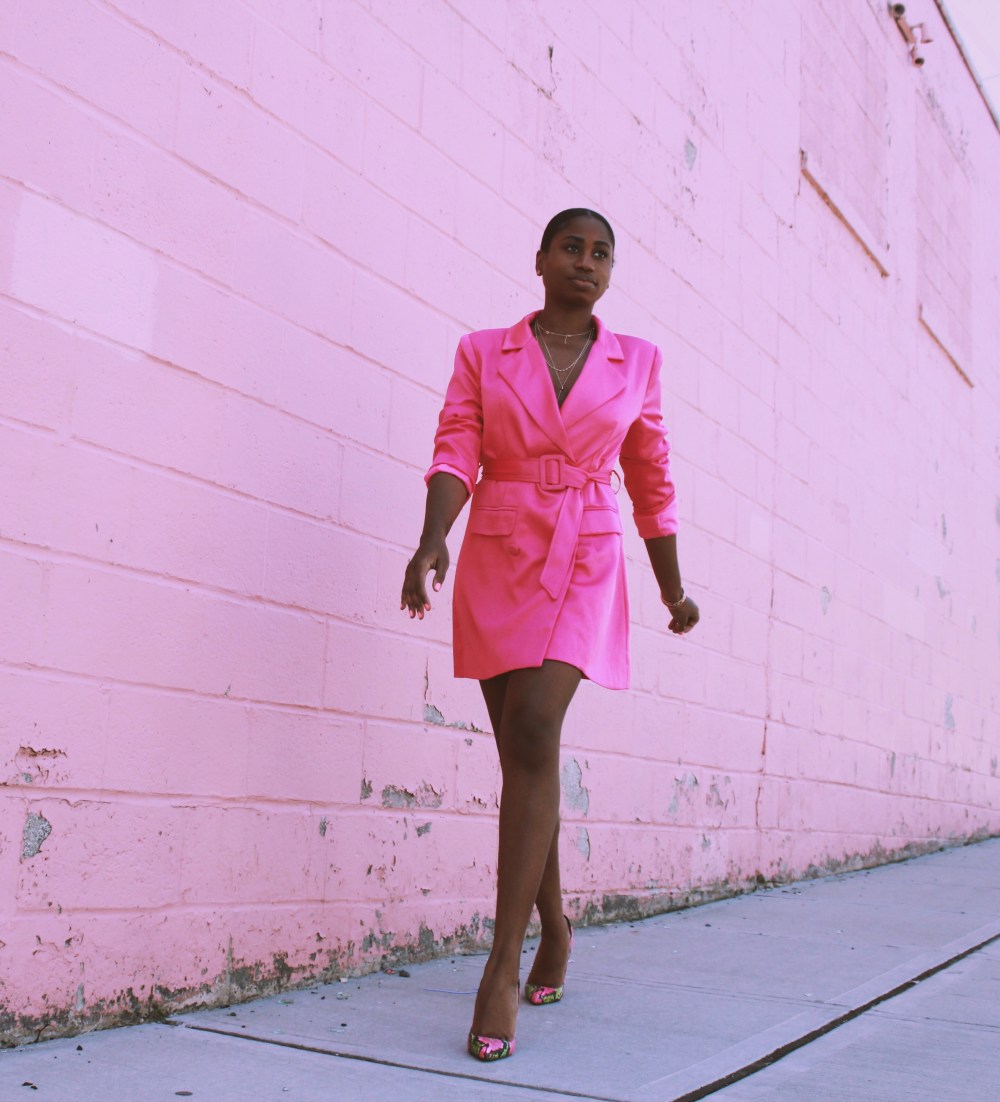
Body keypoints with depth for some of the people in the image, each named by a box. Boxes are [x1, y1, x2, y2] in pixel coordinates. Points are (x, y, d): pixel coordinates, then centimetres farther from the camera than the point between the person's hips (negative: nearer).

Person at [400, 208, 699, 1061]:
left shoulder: (636, 361, 8)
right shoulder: (483, 353, 7)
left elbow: (651, 482, 14)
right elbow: (456, 454, -5)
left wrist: (674, 590, 20)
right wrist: (432, 540, -24)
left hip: (584, 568, -1)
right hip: (497, 564, 2)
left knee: (533, 734, -21)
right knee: (523, 753, 7)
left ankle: (505, 960, -18)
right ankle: (554, 925, 28)